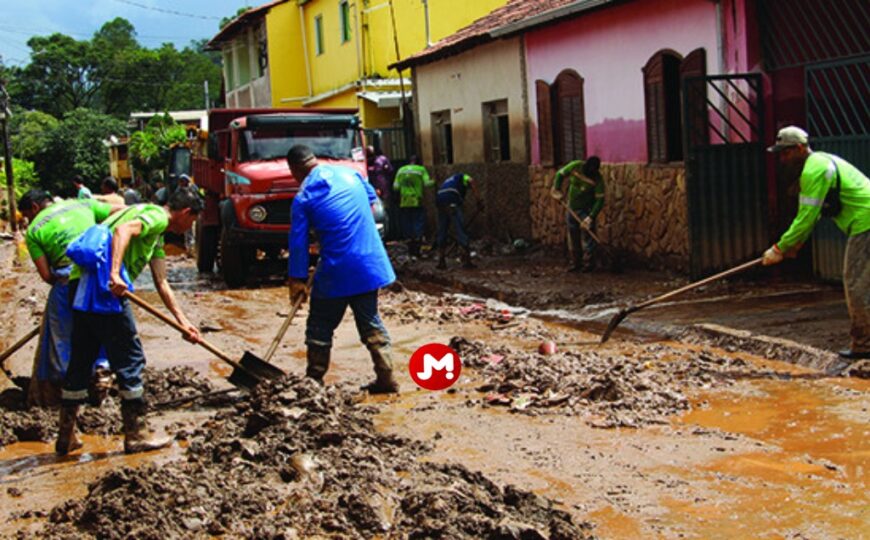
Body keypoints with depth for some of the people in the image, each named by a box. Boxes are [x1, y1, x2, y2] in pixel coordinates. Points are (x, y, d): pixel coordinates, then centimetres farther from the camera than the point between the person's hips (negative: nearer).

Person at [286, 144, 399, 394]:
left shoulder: (303, 197, -7)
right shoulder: (350, 173, 7)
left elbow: (298, 242, -7)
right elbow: (372, 199, 25)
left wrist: (297, 280, -1)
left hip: (336, 271, -5)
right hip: (370, 264, 5)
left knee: (320, 328, 10)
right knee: (371, 322, 16)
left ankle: (314, 380, 15)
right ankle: (386, 378, 14)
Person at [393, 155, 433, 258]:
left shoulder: (401, 170, 9)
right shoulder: (421, 169, 2)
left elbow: (395, 186, 5)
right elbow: (427, 183, -9)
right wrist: (433, 182, 11)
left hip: (404, 203, 3)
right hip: (417, 202, -3)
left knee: (407, 227, 10)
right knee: (418, 224, 3)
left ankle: (411, 250, 13)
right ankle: (416, 250, -5)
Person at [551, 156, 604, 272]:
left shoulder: (598, 180, -20)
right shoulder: (575, 166, -12)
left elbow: (600, 200, -19)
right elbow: (560, 174, 3)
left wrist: (591, 217, -26)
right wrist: (557, 189, -8)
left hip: (586, 210, -4)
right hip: (572, 208, 4)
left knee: (587, 237, -7)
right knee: (573, 237, 9)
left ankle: (587, 263, 1)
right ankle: (576, 263, 18)